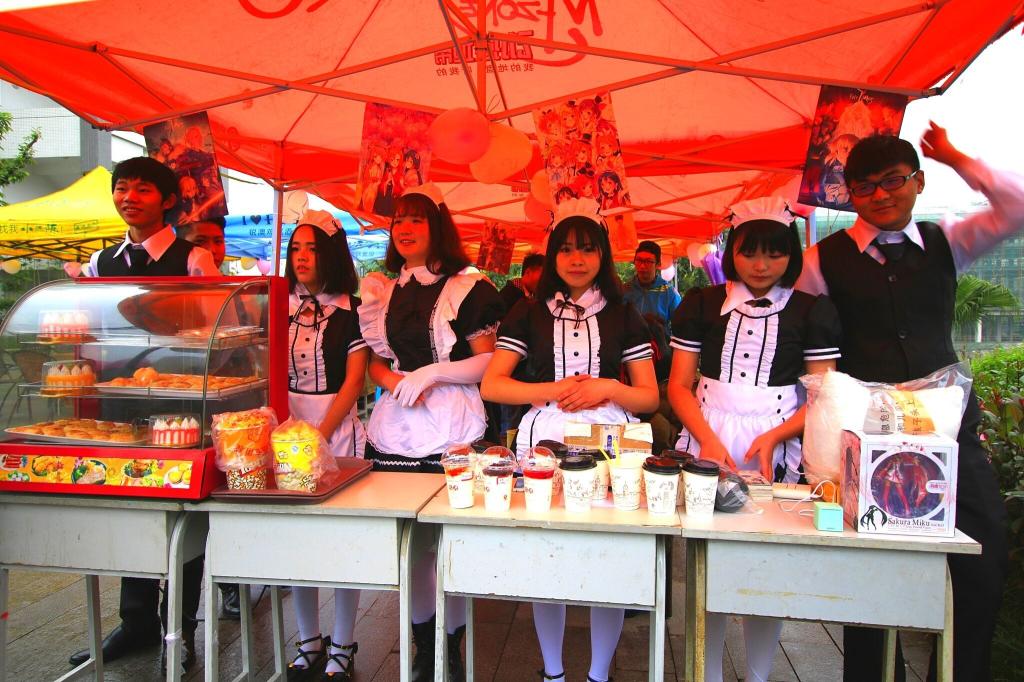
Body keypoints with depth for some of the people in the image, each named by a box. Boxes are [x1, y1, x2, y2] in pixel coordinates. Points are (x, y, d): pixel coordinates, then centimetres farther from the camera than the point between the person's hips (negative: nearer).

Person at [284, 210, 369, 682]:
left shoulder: (352, 310, -2)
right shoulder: (280, 306, 9)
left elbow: (353, 381, -6)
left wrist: (319, 435, -13)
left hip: (338, 427, -4)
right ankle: (309, 644, 24)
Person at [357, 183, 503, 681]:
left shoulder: (468, 289, -2)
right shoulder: (382, 291, 14)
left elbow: (489, 362, -5)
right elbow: (375, 360, 18)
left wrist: (432, 373, -15)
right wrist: (392, 380, -3)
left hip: (451, 429, -4)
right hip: (394, 429, 5)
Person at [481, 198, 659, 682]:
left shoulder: (624, 316, 10)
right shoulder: (528, 314, 8)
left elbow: (649, 397, 9)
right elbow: (490, 386, 2)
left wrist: (607, 389, -11)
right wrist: (553, 391, -9)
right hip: (544, 441, 0)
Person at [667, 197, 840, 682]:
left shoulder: (813, 311, 6)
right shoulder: (701, 304, 7)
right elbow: (679, 386, 5)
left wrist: (772, 439, -13)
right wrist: (709, 440, -10)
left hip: (778, 446, 0)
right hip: (707, 439, 1)